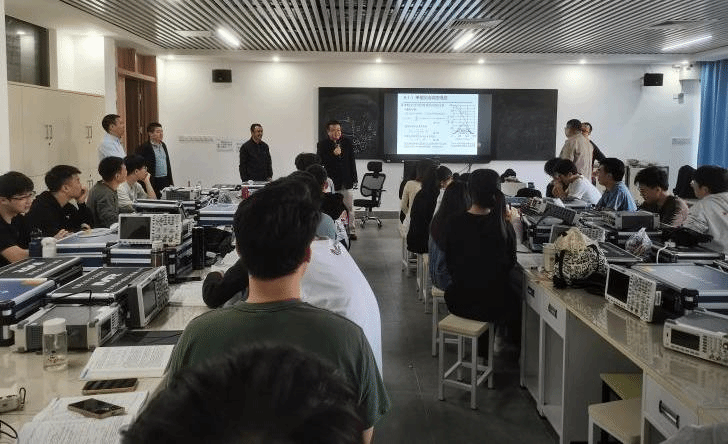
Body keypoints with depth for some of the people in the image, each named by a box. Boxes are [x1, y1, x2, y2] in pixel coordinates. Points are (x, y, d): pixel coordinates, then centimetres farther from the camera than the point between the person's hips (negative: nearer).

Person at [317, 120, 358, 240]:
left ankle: (351, 231, 16)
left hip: (346, 181, 3)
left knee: (349, 208, 7)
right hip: (331, 182, -3)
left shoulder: (347, 142, 7)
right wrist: (333, 155, -21)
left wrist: (354, 178, 9)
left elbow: (352, 161, 12)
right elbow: (320, 162, -9)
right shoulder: (322, 145, -2)